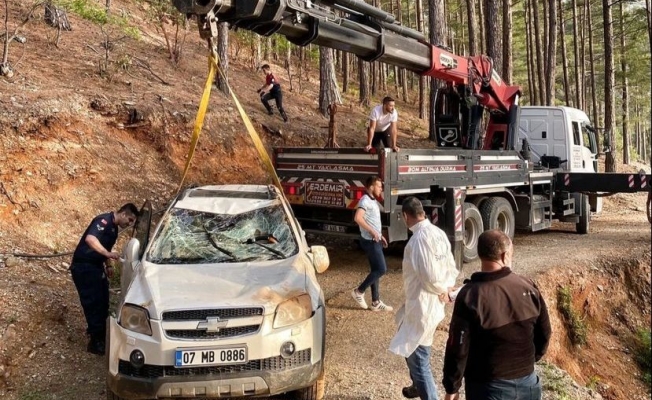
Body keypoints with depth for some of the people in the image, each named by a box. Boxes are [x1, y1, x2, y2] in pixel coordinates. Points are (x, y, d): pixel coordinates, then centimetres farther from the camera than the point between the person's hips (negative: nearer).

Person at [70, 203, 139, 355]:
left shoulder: (114, 228, 12)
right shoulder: (104, 220, -19)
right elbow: (90, 239, -36)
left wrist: (108, 265, 12)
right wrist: (108, 254, -42)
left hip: (95, 267, 10)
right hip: (83, 267, -10)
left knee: (102, 301, 14)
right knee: (93, 303, -9)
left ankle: (96, 332, 31)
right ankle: (96, 341, -3)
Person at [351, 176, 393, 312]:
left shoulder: (373, 201, 15)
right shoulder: (365, 200, -16)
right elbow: (358, 218, -31)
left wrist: (380, 235, 21)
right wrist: (372, 232, -27)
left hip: (375, 240, 10)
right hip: (370, 241, -10)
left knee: (376, 270, 11)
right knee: (381, 269, -8)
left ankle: (376, 302, 16)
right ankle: (359, 291, 3)